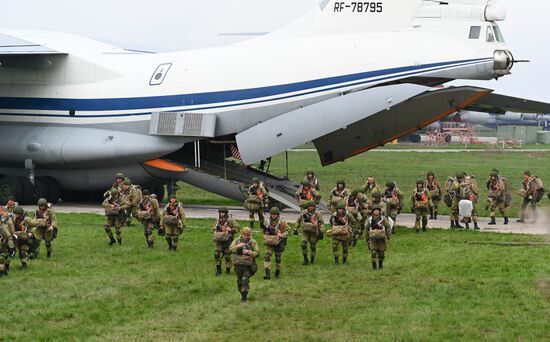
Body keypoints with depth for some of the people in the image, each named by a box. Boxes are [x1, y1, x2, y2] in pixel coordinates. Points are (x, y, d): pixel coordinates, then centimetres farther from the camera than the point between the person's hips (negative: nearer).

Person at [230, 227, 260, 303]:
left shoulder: (253, 242, -5)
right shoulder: (237, 240, 0)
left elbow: (257, 253, -7)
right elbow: (230, 249, -9)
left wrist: (249, 252, -22)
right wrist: (237, 246, -26)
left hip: (248, 266, -3)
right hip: (238, 265, 3)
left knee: (245, 281, -12)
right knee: (239, 282, 13)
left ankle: (244, 298, -4)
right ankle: (242, 294, 33)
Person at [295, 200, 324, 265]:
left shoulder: (317, 213, -4)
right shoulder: (303, 213, 1)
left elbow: (321, 223, -2)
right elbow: (298, 221, 12)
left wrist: (321, 232, -7)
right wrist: (296, 229, 9)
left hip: (313, 232, -1)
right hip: (305, 231, 1)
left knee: (313, 246, 4)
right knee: (303, 244, -14)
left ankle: (312, 260, 20)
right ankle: (305, 259, -1)